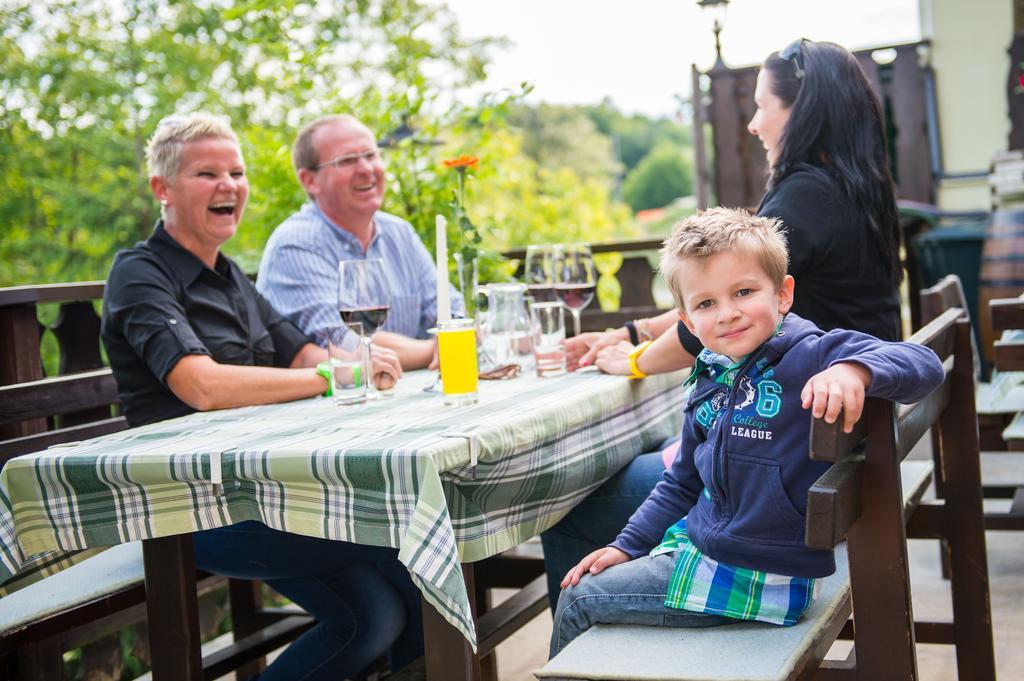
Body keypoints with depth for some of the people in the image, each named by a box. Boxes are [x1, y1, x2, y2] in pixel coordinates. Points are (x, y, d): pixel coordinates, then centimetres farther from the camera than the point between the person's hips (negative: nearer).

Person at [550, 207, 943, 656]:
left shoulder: (811, 357, -17)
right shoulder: (711, 383, 7)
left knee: (578, 602, -2)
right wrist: (627, 546, 15)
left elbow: (923, 364, -28)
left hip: (759, 576, -7)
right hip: (697, 543, 8)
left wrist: (854, 369, -47)